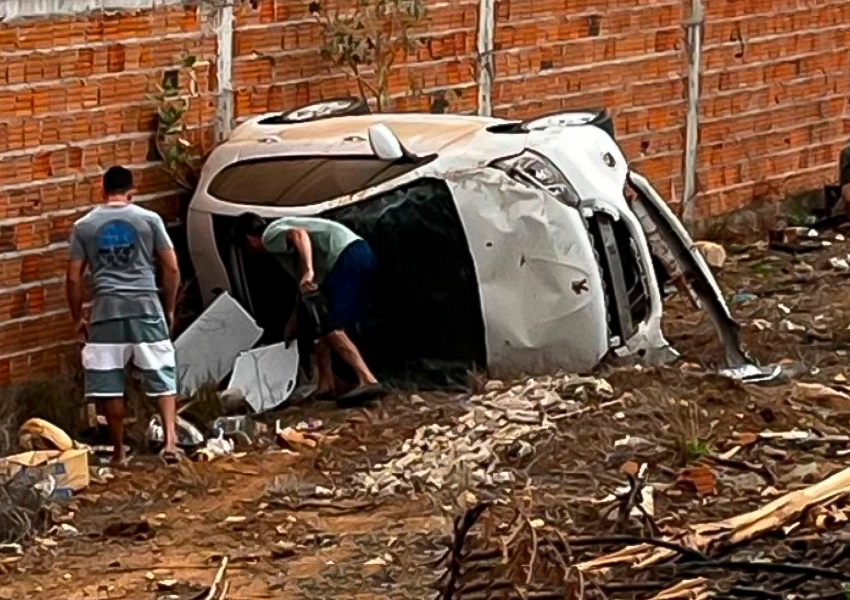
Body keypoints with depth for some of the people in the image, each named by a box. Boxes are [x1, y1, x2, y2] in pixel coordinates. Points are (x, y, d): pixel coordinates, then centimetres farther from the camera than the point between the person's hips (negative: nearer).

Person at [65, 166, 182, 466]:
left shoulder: (84, 226, 5)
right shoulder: (149, 219, 3)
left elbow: (73, 278, 4)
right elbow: (171, 268, 3)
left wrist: (78, 318, 15)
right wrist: (169, 308, 14)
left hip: (106, 310, 0)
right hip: (146, 307, 0)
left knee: (110, 384, 7)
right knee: (162, 377, 8)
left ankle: (119, 452, 12)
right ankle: (170, 440, -7)